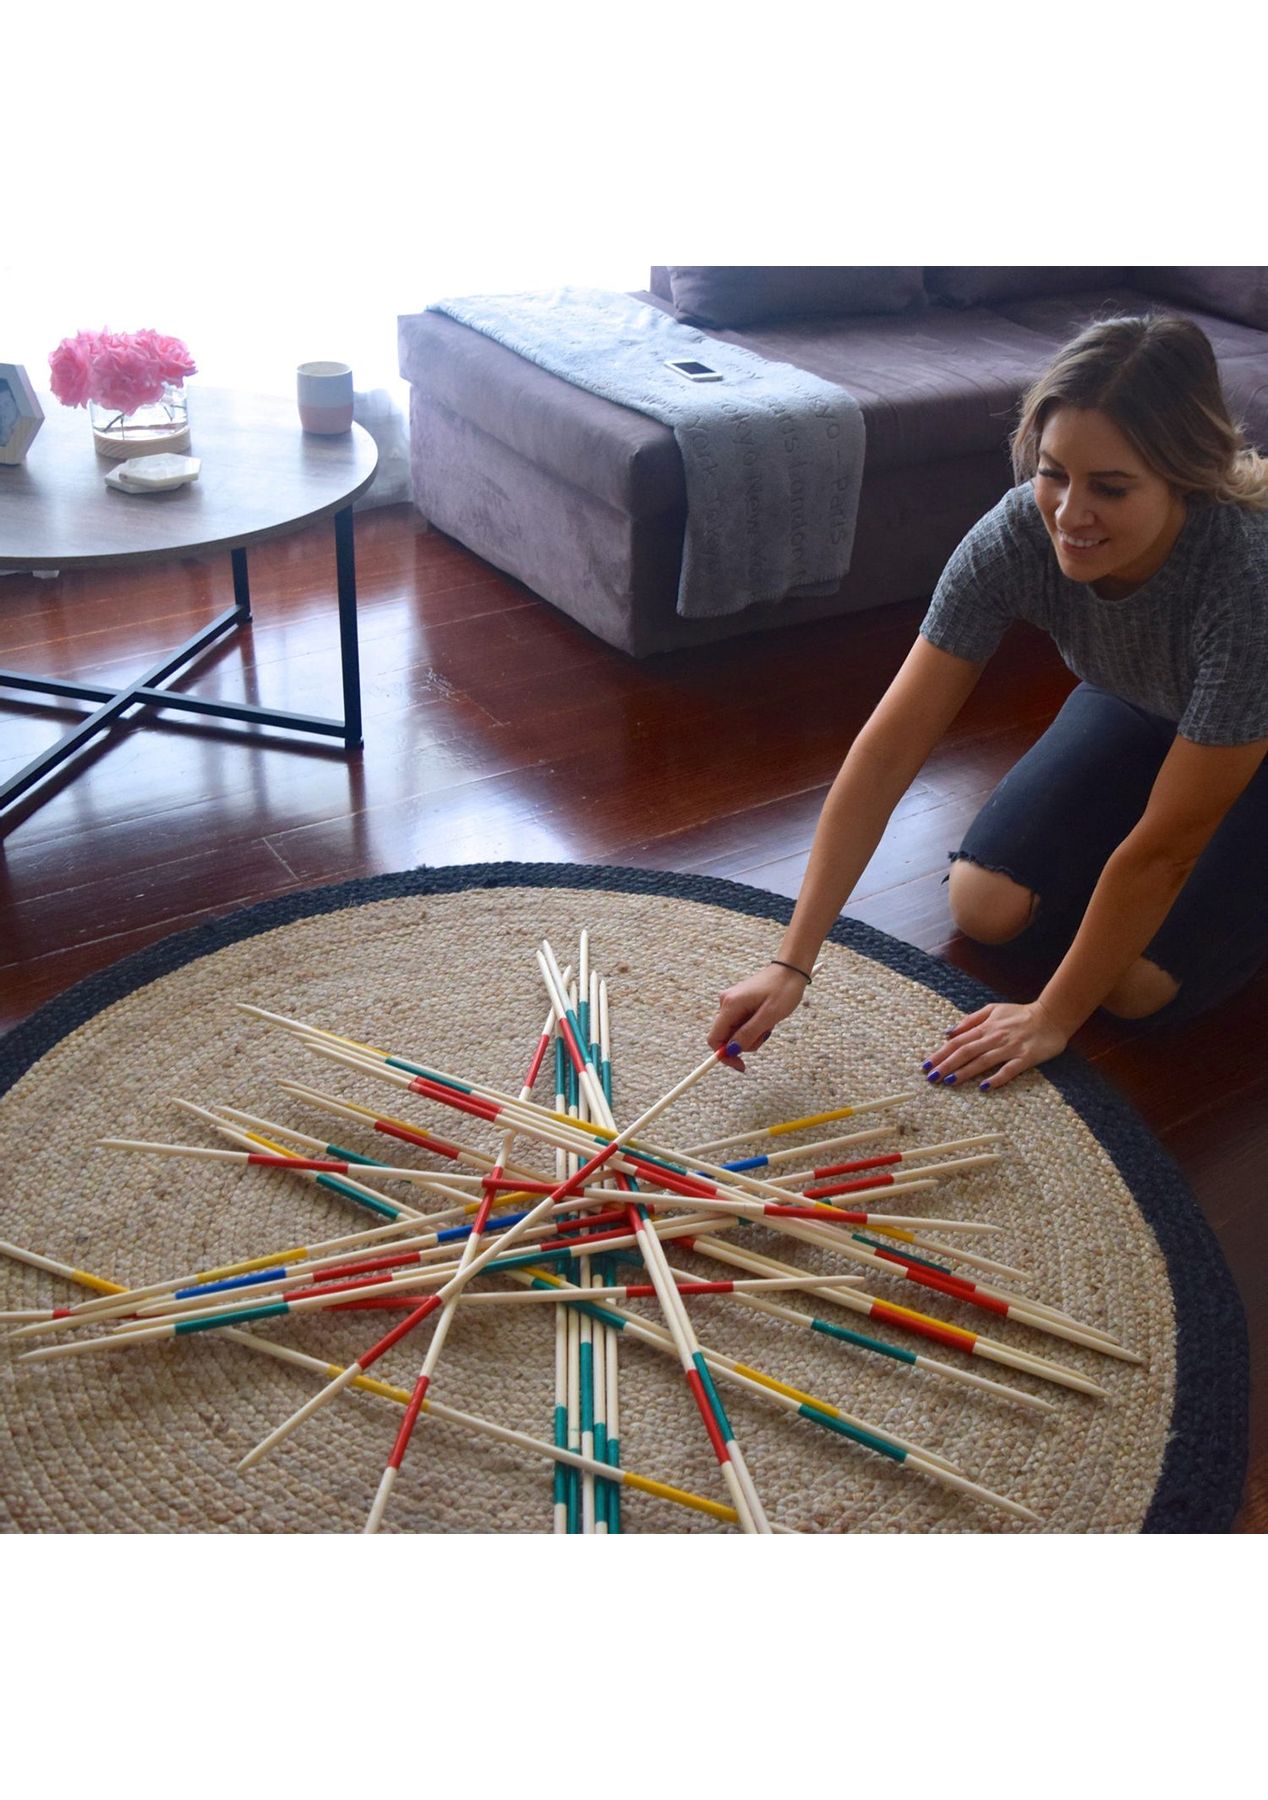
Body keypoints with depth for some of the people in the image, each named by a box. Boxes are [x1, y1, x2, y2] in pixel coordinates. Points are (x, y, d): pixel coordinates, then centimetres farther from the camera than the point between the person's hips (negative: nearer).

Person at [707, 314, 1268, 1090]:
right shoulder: (1017, 535, -31)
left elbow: (1163, 849, -34)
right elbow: (889, 748, -32)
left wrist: (1054, 1018, -26)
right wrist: (792, 962, -35)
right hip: (1137, 707, 4)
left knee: (1141, 983, -18)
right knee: (985, 907, -9)